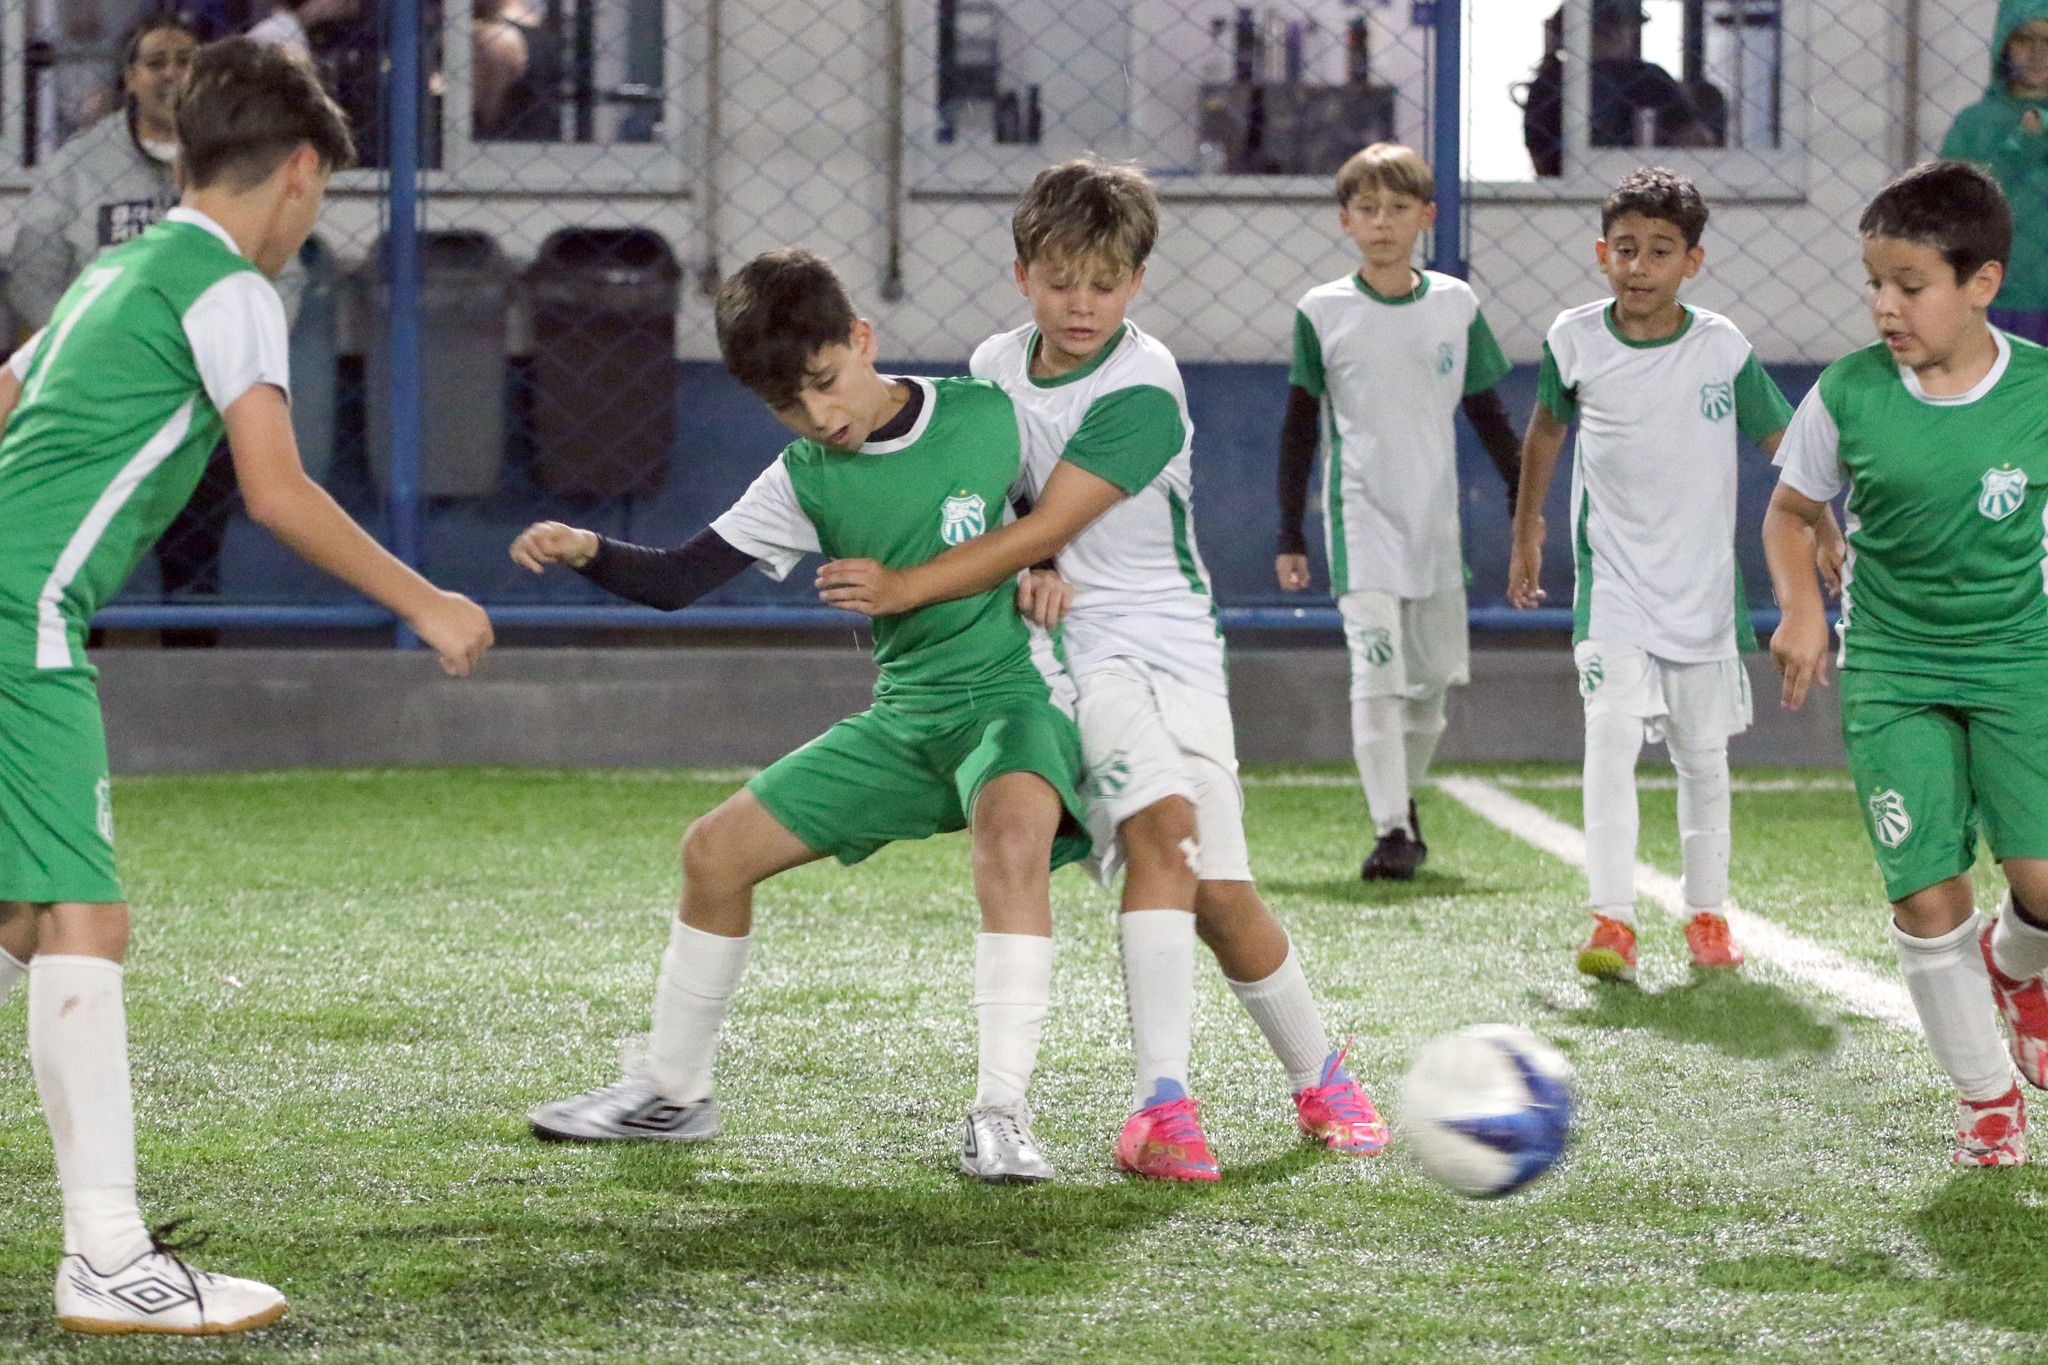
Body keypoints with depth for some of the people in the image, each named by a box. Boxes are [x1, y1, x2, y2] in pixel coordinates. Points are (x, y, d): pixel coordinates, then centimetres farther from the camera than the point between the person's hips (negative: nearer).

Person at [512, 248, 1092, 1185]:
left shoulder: (990, 416, -9)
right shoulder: (806, 482, -1)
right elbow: (677, 579, -6)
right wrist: (586, 553, -24)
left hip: (1016, 694, -5)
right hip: (904, 713, 5)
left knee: (1011, 827, -38)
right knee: (717, 850, 3)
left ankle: (1001, 1115, -35)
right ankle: (672, 1093, 22)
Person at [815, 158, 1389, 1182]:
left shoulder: (1143, 392, -15)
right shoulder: (994, 366, 3)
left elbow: (1043, 529, -19)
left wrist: (905, 587, -23)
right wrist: (1029, 572, -3)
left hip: (1174, 646, -1)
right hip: (1071, 645, 1)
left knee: (1221, 897, -4)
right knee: (1165, 821, -26)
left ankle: (1319, 1079, 23)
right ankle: (1162, 1103, -32)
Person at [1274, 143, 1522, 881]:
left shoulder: (1456, 305, 4)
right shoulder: (1322, 313, -1)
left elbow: (1487, 414, 12)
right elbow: (1299, 427, 4)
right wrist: (1289, 537, 3)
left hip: (1435, 517, 3)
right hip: (1359, 516, -3)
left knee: (1435, 675, 8)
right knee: (1377, 671, -14)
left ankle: (1407, 799, 30)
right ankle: (1390, 829, -13)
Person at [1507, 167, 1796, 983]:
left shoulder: (1722, 348, -6)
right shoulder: (1573, 341, -4)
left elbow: (1784, 445, 4)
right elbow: (1546, 429, 15)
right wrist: (1527, 531, 22)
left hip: (1703, 586, 1)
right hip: (1612, 579, -1)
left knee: (1703, 758, 10)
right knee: (1611, 738, -17)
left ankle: (1707, 914, 25)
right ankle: (1611, 922, -21)